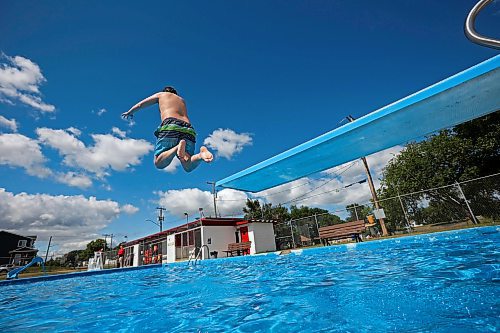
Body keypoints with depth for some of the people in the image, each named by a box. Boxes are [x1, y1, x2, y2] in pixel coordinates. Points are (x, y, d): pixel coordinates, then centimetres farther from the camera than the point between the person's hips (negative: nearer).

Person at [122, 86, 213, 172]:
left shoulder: (161, 94, 28)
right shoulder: (182, 100, 37)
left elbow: (140, 105, 35)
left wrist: (129, 113, 55)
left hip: (170, 126, -3)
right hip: (188, 129, 4)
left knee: (159, 163, -5)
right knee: (188, 166, -2)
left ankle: (179, 147, -31)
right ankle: (201, 154, -33)